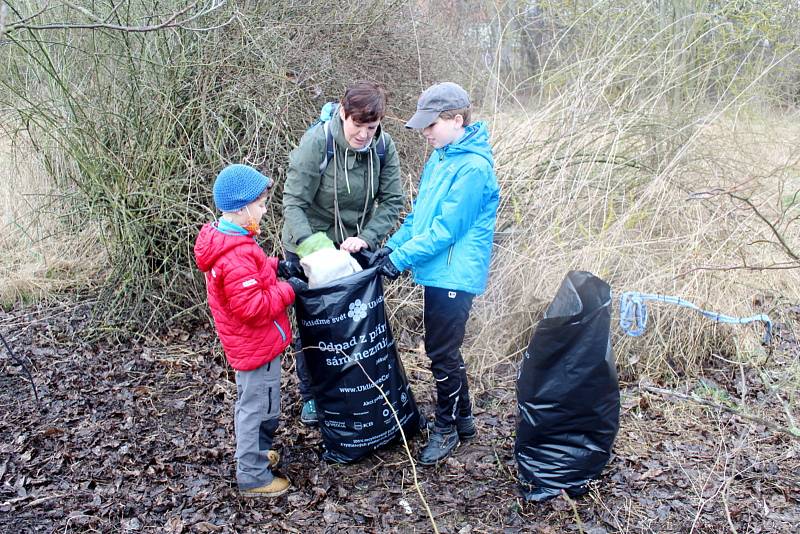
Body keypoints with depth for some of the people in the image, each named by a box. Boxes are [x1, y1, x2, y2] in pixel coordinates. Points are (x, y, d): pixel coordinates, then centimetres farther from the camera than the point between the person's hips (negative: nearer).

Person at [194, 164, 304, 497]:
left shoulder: (223, 240, 2)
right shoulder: (237, 256, -30)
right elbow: (254, 307, -30)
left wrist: (275, 266, 3)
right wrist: (289, 289, -21)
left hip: (248, 342, 11)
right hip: (257, 345, -11)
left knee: (251, 403, 26)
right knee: (259, 407, 4)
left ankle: (254, 452, 45)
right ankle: (253, 477, 18)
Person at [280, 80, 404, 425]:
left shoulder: (383, 147, -12)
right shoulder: (317, 142, -24)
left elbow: (392, 201, -10)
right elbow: (294, 203, -24)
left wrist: (366, 237, -25)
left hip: (357, 248, 3)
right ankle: (311, 394, 30)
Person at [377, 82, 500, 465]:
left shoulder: (472, 167, -20)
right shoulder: (440, 157, 9)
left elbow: (445, 229, -22)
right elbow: (419, 213, 15)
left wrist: (401, 259, -18)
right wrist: (392, 245, 4)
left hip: (455, 276, -9)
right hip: (439, 272, 9)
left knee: (442, 352, 1)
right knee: (444, 349, 18)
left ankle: (446, 428, 19)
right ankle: (463, 419, 34)